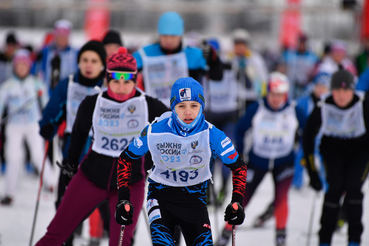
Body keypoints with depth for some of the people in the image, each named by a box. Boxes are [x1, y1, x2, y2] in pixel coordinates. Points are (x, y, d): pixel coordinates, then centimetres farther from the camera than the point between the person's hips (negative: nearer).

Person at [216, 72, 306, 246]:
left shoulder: (294, 112, -13)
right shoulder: (256, 109, -14)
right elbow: (240, 129, 2)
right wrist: (239, 154, 0)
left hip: (283, 162, 0)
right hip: (257, 160, 1)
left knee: (281, 197, -18)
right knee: (242, 197, -1)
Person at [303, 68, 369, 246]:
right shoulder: (323, 106, -23)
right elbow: (308, 136, -12)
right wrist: (312, 172, -12)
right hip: (333, 149, 0)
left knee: (353, 188, -18)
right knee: (335, 188, -17)